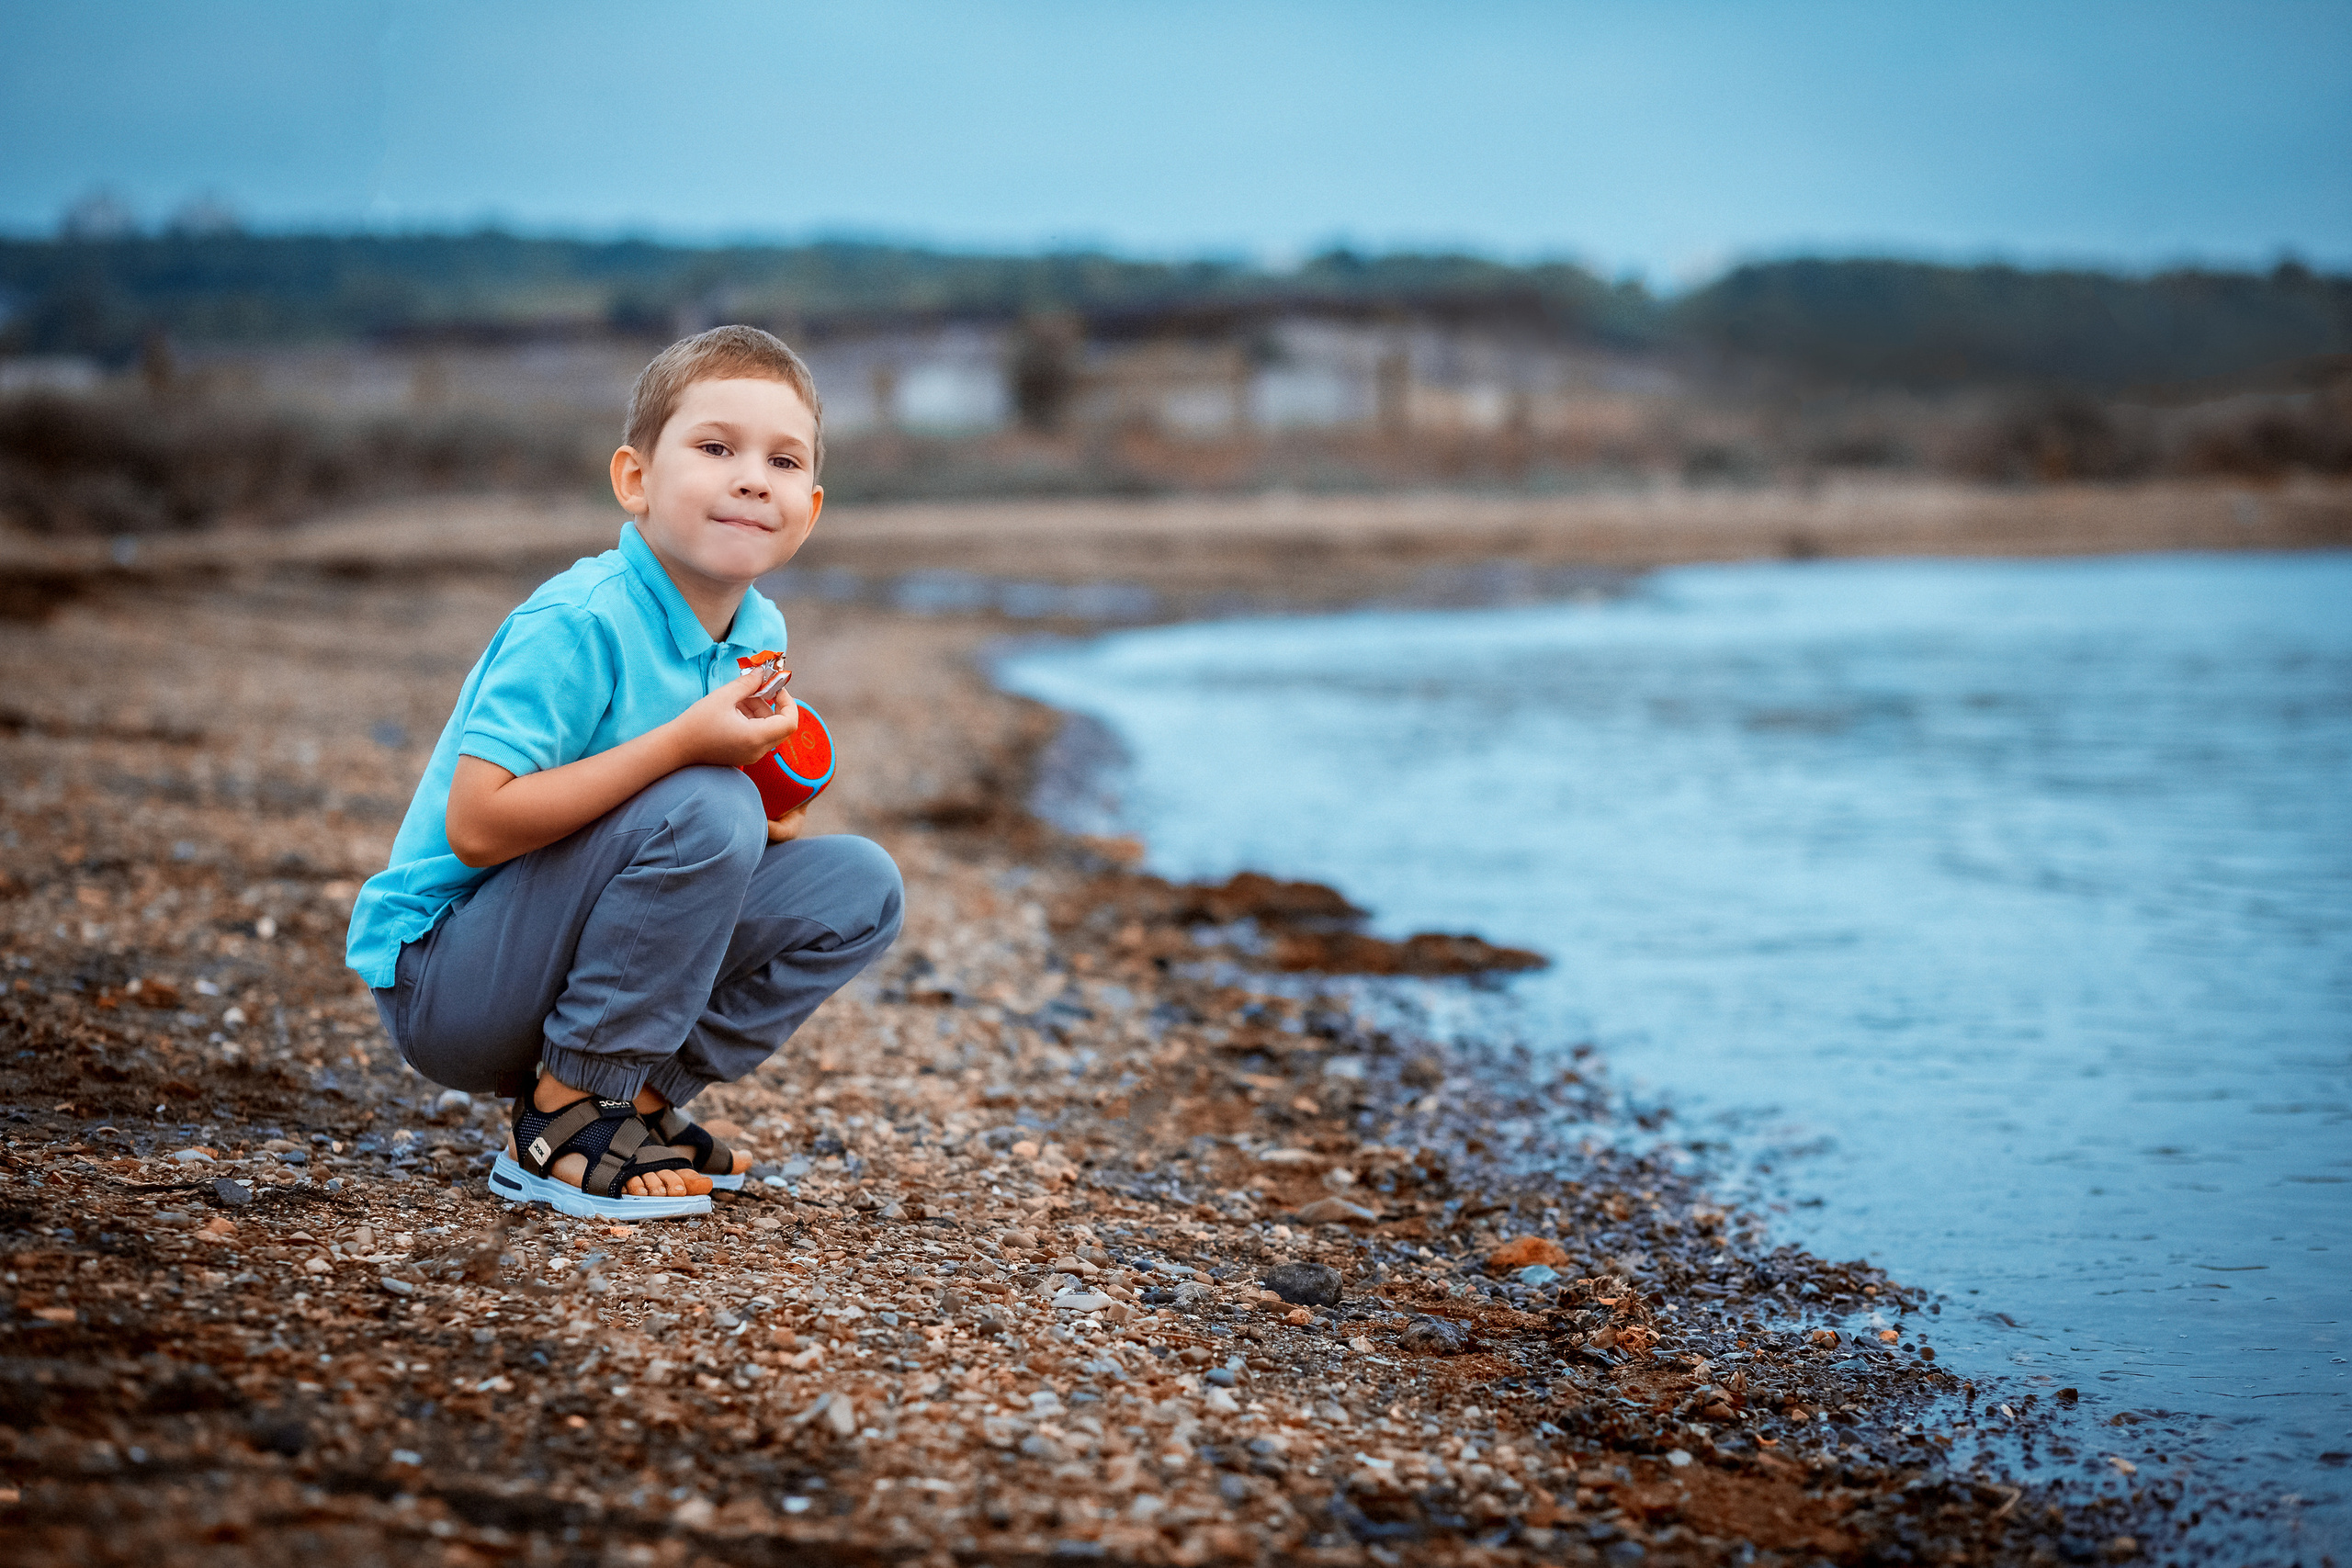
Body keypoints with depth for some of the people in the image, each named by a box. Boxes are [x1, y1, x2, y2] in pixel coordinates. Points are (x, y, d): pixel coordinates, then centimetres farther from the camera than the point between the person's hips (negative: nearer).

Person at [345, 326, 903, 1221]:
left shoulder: (758, 633, 2)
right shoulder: (577, 626, -22)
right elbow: (477, 826, -29)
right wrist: (683, 745, -32)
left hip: (565, 965, 8)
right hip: (441, 984, -8)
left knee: (858, 887, -3)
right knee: (707, 811, -29)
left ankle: (645, 1093, 2)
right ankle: (563, 1122, -17)